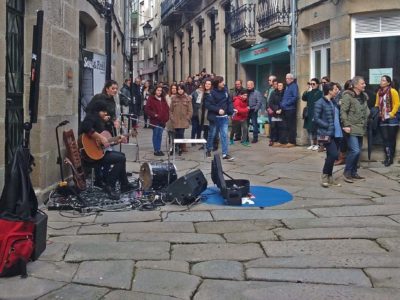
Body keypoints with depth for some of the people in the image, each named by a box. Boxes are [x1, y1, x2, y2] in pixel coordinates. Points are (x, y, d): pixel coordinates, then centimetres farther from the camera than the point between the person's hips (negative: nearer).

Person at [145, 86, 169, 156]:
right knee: (155, 135, -1)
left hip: (162, 121, 5)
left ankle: (159, 149, 16)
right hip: (155, 120, -5)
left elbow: (167, 109, 18)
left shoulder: (163, 99, 15)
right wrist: (153, 114, -16)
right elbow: (147, 109, -7)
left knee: (160, 135, 10)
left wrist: (166, 117, 6)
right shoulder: (151, 99, -2)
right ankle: (156, 150, 3)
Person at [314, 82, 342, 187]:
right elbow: (316, 118, -13)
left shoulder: (333, 102, 13)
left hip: (336, 133, 7)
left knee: (331, 155, 10)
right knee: (334, 154, -15)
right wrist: (328, 126, -17)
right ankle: (324, 175, 2)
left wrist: (339, 127, 6)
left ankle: (329, 177, 21)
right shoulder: (320, 103, -9)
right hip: (326, 133, -7)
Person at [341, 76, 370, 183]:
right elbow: (343, 111, -16)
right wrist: (346, 125, -19)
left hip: (360, 129, 8)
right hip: (352, 128, -8)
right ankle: (347, 172, -1)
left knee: (357, 151, 12)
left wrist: (365, 123, 15)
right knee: (355, 151, -14)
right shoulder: (348, 96, -12)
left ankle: (353, 172, 23)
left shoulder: (364, 96, 12)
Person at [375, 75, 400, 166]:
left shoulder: (393, 91, -7)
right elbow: (377, 104, 17)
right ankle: (387, 157, 9)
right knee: (385, 138, 4)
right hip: (382, 119, 5)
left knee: (391, 138, 2)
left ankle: (390, 158, 8)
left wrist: (392, 114, -15)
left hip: (392, 119, -5)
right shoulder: (379, 92, 11)